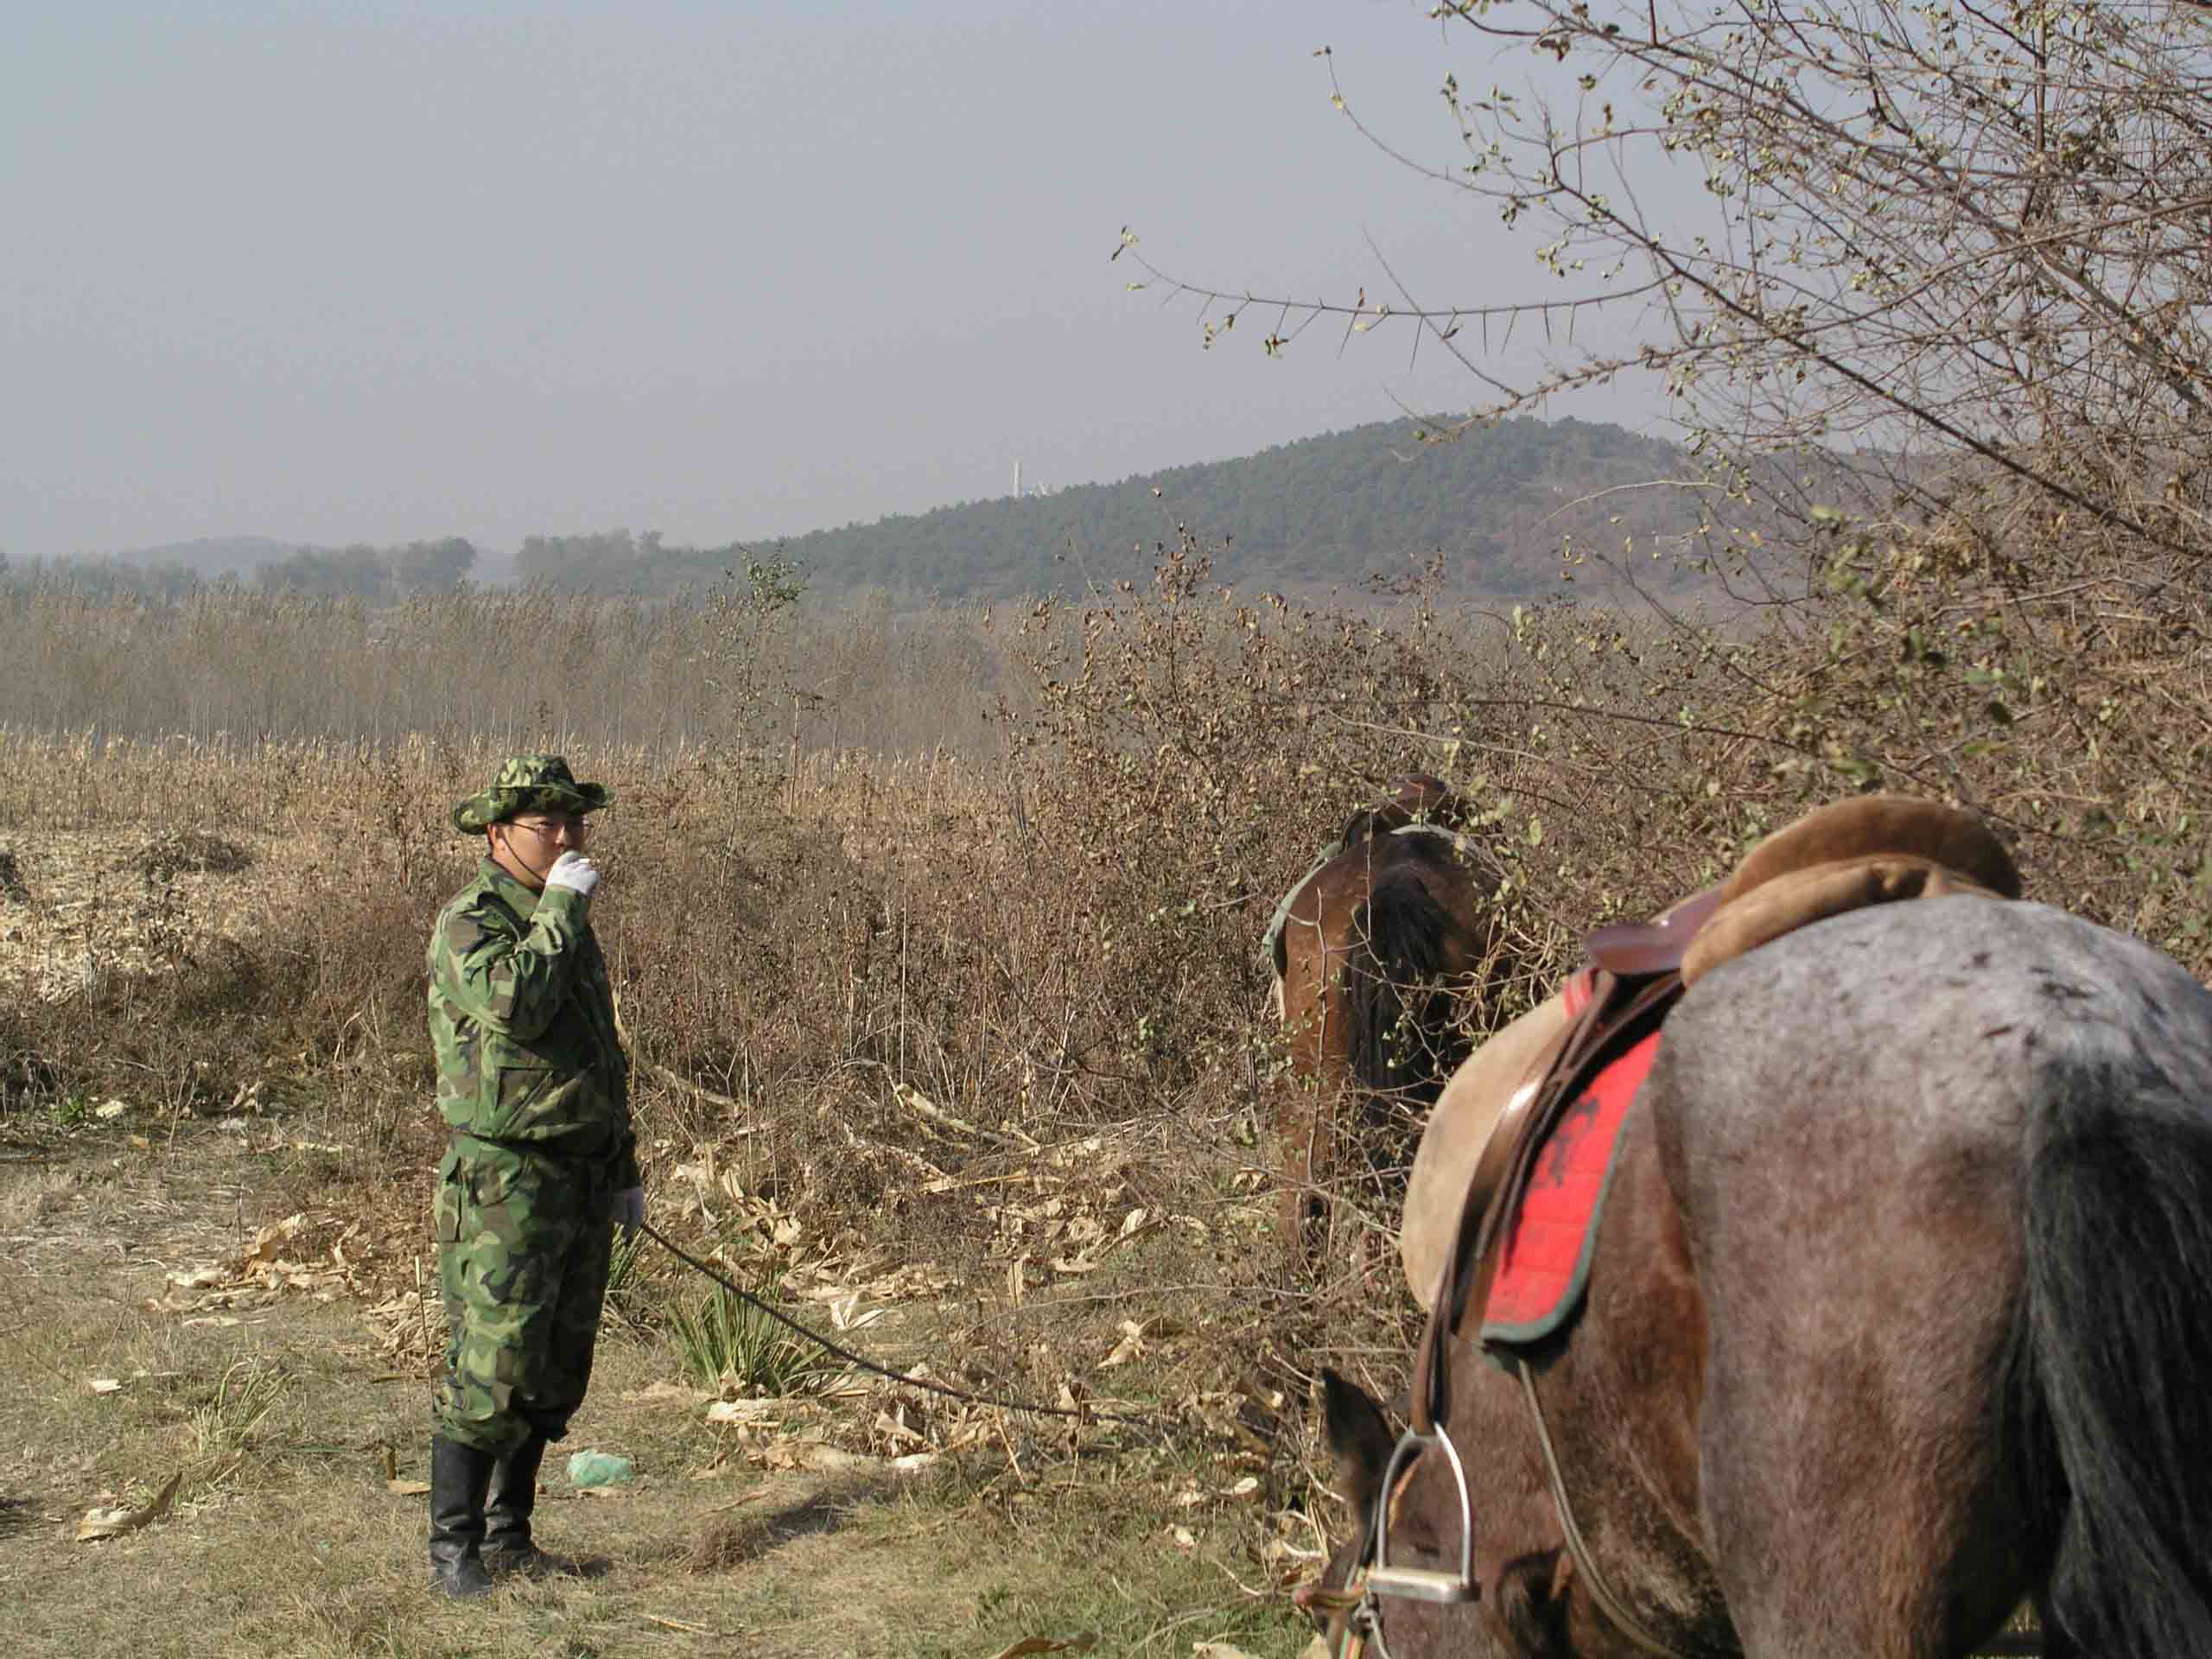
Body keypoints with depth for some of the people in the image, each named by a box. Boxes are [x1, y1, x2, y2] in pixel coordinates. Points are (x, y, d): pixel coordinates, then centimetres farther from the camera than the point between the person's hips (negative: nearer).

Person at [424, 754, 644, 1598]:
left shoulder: (567, 925, 16)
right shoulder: (468, 925, -10)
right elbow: (513, 1005, -32)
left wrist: (624, 1170, 25)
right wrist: (560, 908, -21)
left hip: (583, 1183, 8)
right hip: (505, 1187, -8)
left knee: (554, 1378, 12)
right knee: (488, 1374, -8)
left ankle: (508, 1533, 22)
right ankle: (452, 1547, 1)